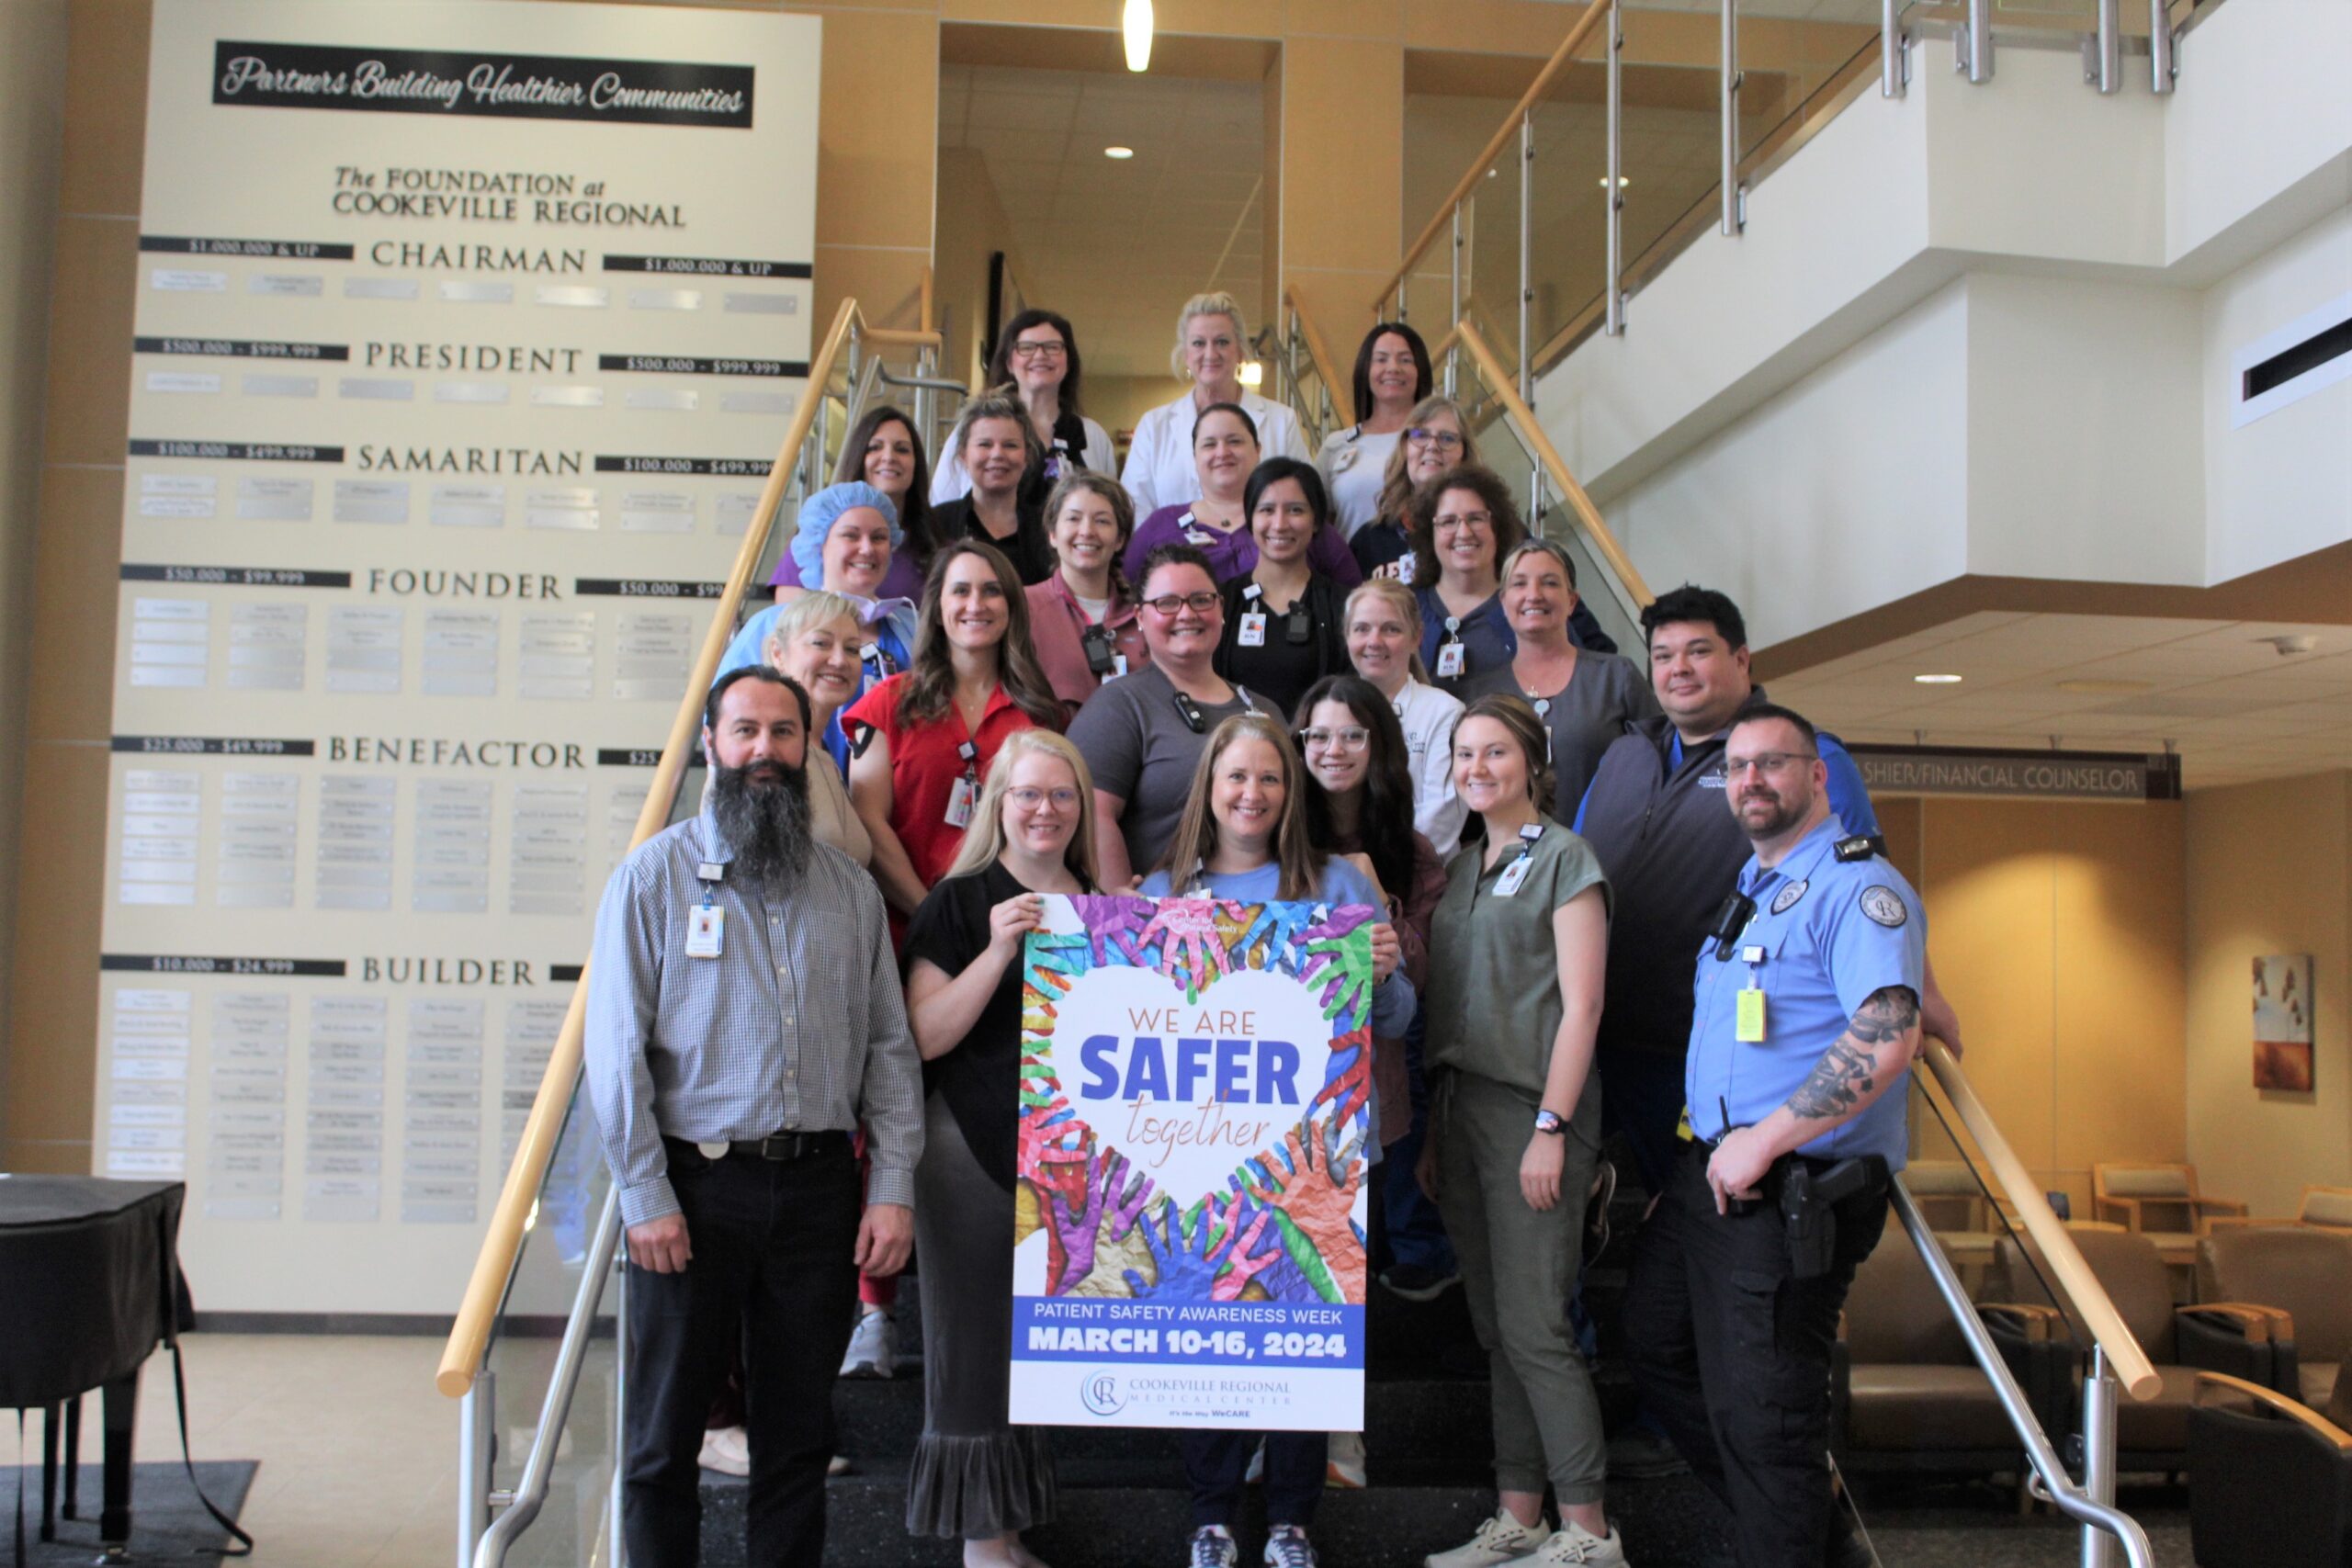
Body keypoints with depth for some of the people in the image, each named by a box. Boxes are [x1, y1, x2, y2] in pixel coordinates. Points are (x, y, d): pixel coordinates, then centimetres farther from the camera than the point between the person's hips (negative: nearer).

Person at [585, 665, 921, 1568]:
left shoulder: (850, 891, 10)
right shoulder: (653, 876, 0)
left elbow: (889, 1045, 9)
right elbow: (616, 1050, -5)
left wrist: (893, 1188, 0)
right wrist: (647, 1198, -10)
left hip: (818, 1186, 3)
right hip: (695, 1184, -3)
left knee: (800, 1429, 11)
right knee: (665, 1433, 6)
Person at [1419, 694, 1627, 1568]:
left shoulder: (1563, 858, -5)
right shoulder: (1461, 868, 16)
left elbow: (1580, 1005, -11)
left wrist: (1551, 1127, -17)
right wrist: (1434, 1131, 13)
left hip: (1532, 1108, -7)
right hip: (1464, 1106, 7)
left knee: (1532, 1325, -8)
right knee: (1493, 1327, 10)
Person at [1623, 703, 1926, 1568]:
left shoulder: (1858, 885, -15)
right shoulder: (1747, 886, 15)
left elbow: (1887, 1040, -27)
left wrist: (1762, 1142, -25)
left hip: (1796, 1193, -10)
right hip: (1708, 1172, 10)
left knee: (1756, 1408, -4)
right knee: (1656, 1344, 21)